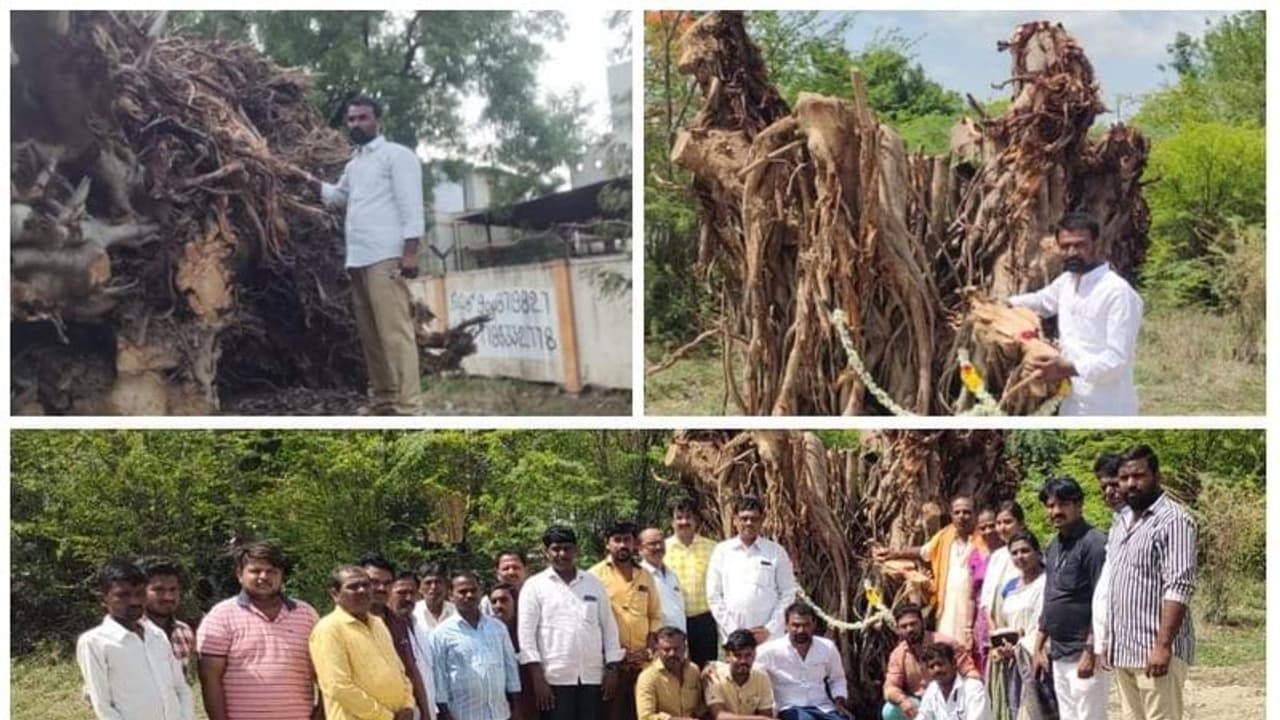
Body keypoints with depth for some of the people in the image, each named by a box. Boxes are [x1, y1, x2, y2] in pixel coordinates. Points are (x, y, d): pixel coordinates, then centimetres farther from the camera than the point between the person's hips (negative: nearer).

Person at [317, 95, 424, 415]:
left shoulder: (396, 155, 0)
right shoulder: (353, 165, 24)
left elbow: (410, 204, -8)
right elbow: (337, 195, 40)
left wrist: (410, 251, -18)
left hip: (386, 257, -9)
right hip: (357, 259, 9)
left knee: (394, 332, -15)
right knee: (370, 335, 7)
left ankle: (405, 410, -21)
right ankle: (383, 404, 11)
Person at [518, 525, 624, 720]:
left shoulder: (594, 584, 12)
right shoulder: (534, 586, 2)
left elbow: (609, 628, 13)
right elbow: (526, 633, -3)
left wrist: (612, 669, 4)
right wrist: (538, 678, -11)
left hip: (592, 677, 3)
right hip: (555, 678, -3)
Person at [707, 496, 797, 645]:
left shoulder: (776, 552, 7)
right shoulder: (722, 552, 9)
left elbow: (788, 594, 5)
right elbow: (713, 596, 7)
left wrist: (769, 629, -5)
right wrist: (732, 631, -2)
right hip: (733, 637, 1)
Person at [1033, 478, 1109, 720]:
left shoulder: (1094, 544, -12)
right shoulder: (1053, 548, 14)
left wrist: (1090, 652, -20)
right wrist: (1039, 647, 17)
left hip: (1084, 656, -9)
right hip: (1059, 655, 9)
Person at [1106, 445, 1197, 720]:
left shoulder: (1173, 520, -10)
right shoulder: (1122, 525, 18)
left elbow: (1179, 587, -18)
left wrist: (1163, 645, -23)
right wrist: (1107, 640, 15)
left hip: (1155, 650, -9)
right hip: (1124, 650, 9)